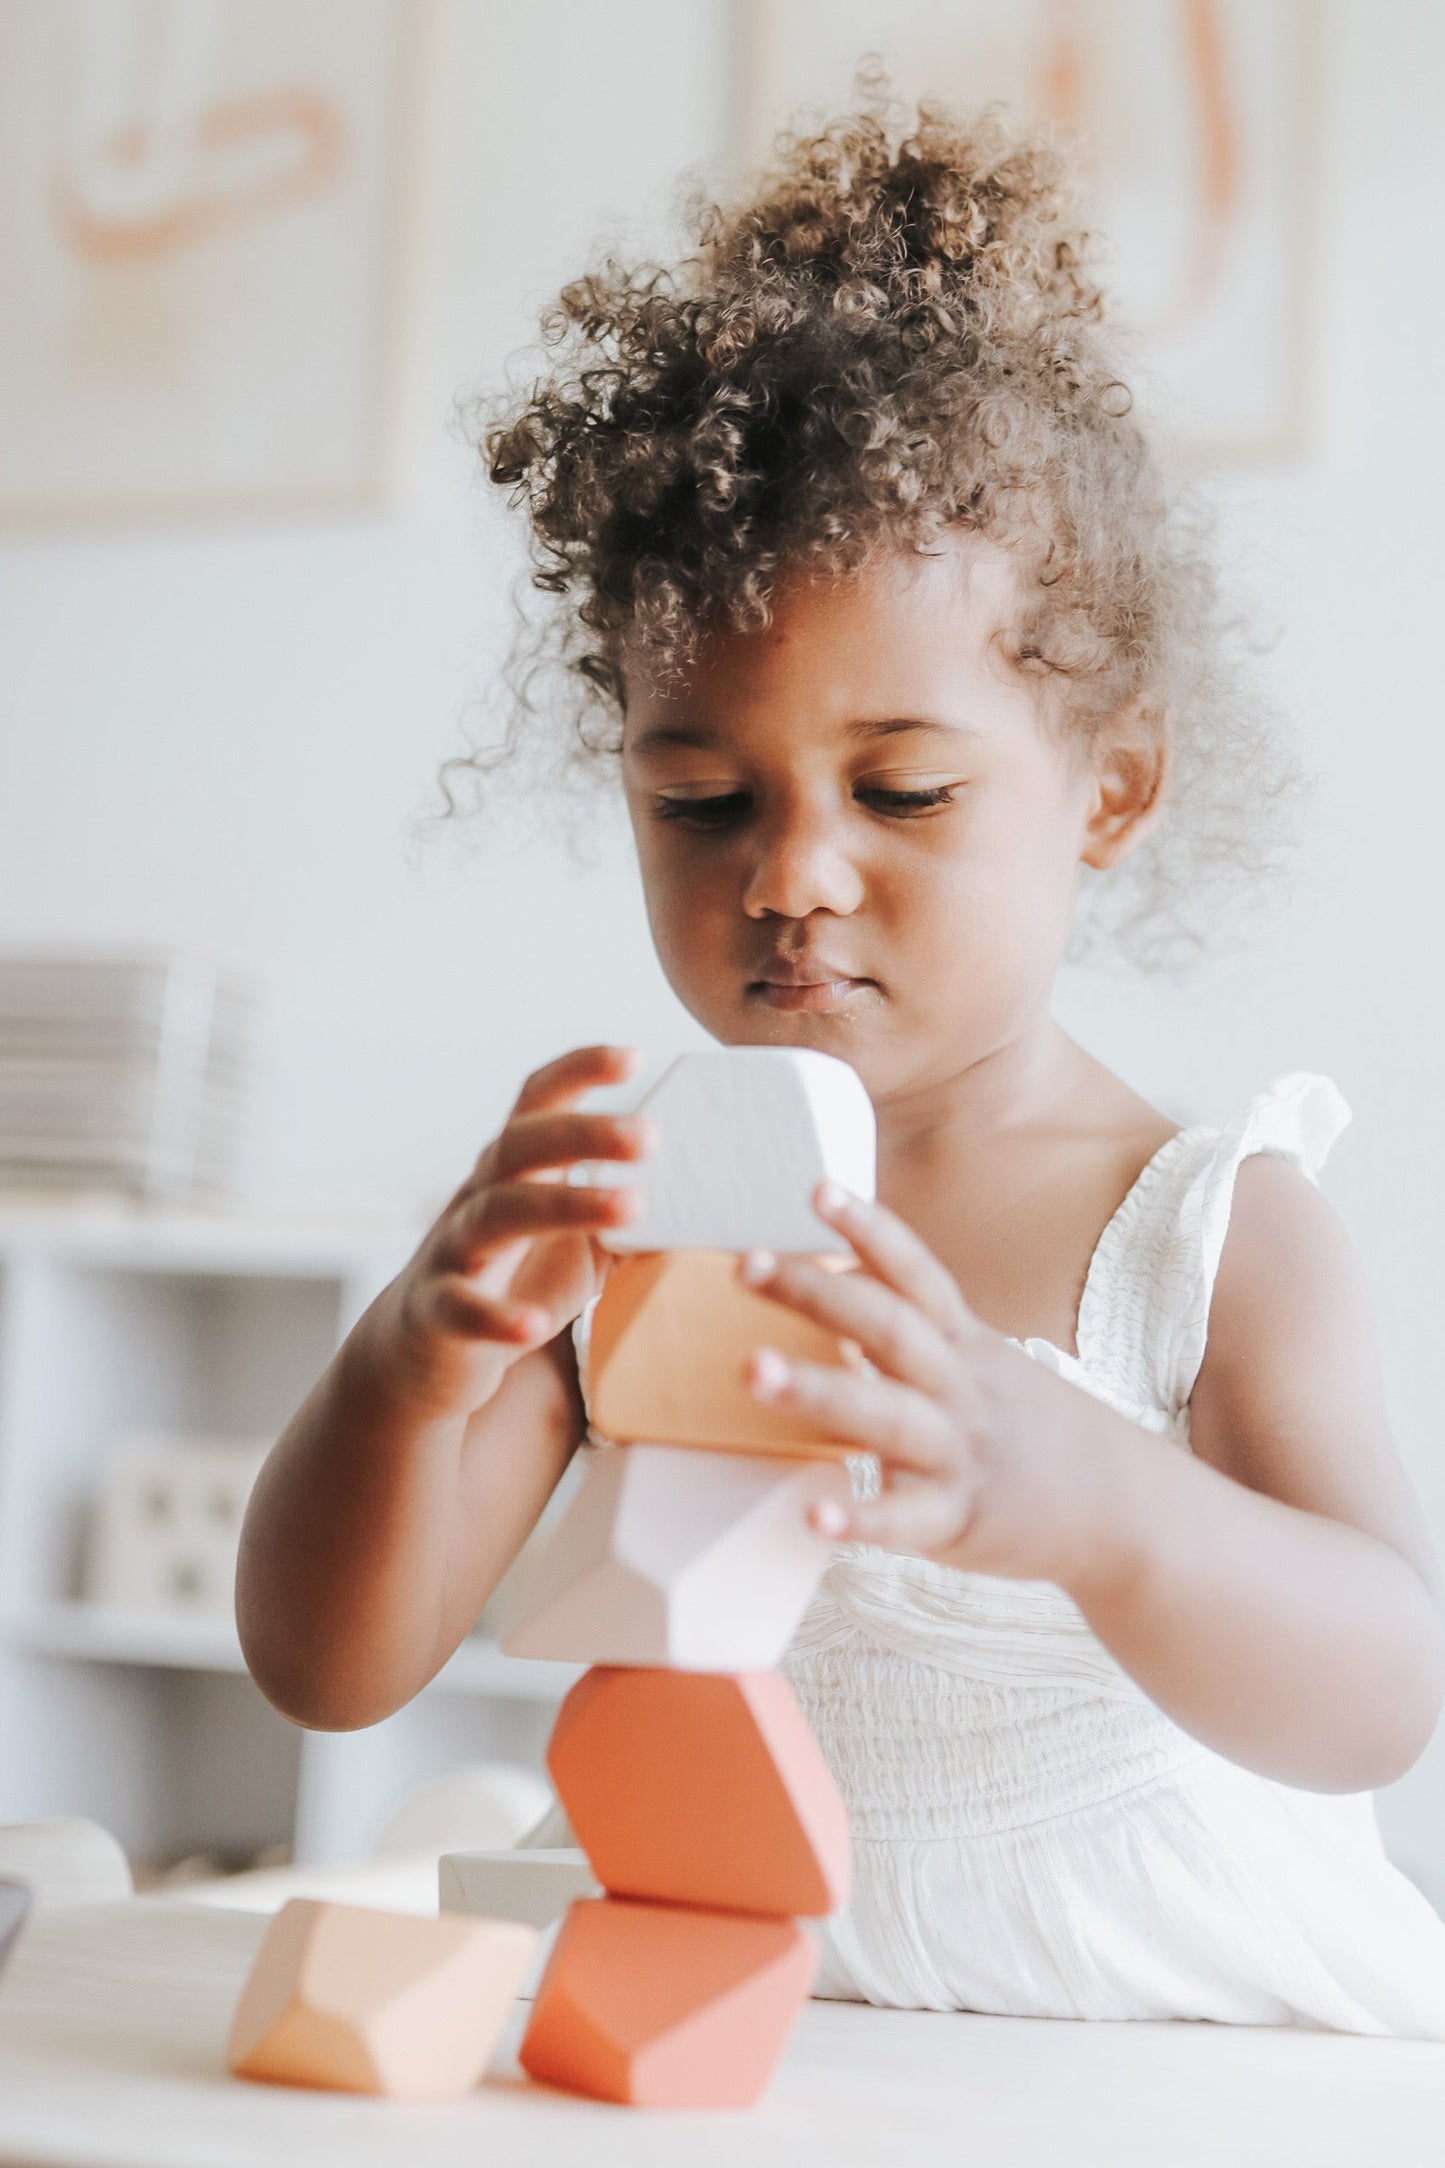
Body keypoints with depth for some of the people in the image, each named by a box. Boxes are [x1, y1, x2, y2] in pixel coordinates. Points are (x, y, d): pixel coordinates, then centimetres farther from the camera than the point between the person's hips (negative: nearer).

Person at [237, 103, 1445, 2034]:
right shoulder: (604, 1218, 0)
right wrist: (410, 1366, -26)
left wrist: (1080, 1499, -39)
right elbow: (328, 1672, -5)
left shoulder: (1218, 1232, -6)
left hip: (1210, 2061, -1)